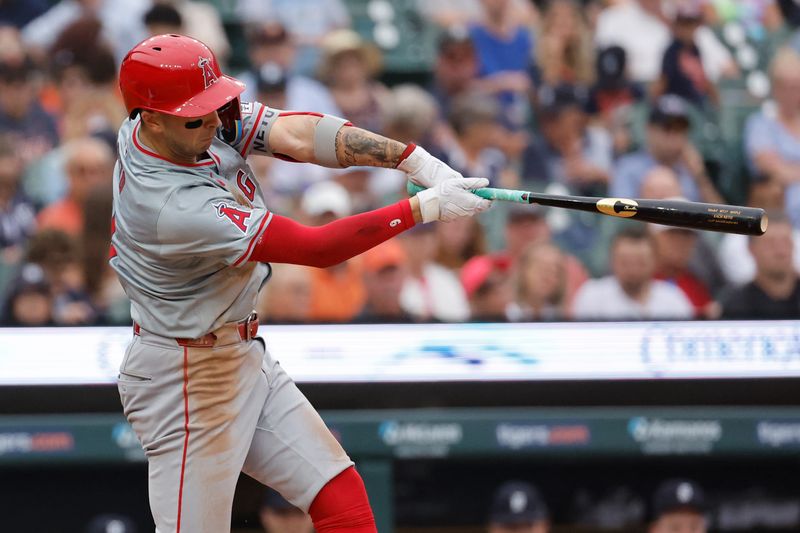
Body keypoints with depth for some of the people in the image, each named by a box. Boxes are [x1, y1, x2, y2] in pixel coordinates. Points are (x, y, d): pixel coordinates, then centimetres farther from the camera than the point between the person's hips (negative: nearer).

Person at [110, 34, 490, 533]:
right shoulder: (175, 207, -32)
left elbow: (299, 136, -15)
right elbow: (317, 247, -29)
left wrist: (422, 163, -27)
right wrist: (427, 207, -26)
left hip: (245, 360, 9)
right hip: (187, 380, -9)